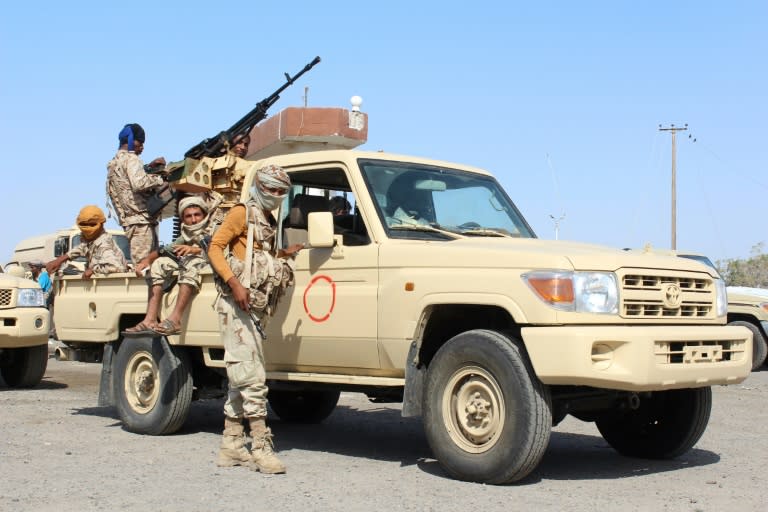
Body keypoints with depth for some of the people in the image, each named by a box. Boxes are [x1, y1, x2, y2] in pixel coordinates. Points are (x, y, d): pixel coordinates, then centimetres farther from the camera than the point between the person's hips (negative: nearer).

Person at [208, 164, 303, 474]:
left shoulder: (269, 223, 22)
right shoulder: (243, 213, -3)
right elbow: (215, 247, -11)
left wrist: (287, 253, 6)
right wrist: (234, 283, -22)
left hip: (254, 309, 9)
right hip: (236, 305, -9)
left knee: (241, 379, 10)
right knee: (252, 378, -13)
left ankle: (231, 447, 15)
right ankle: (261, 448, -14)